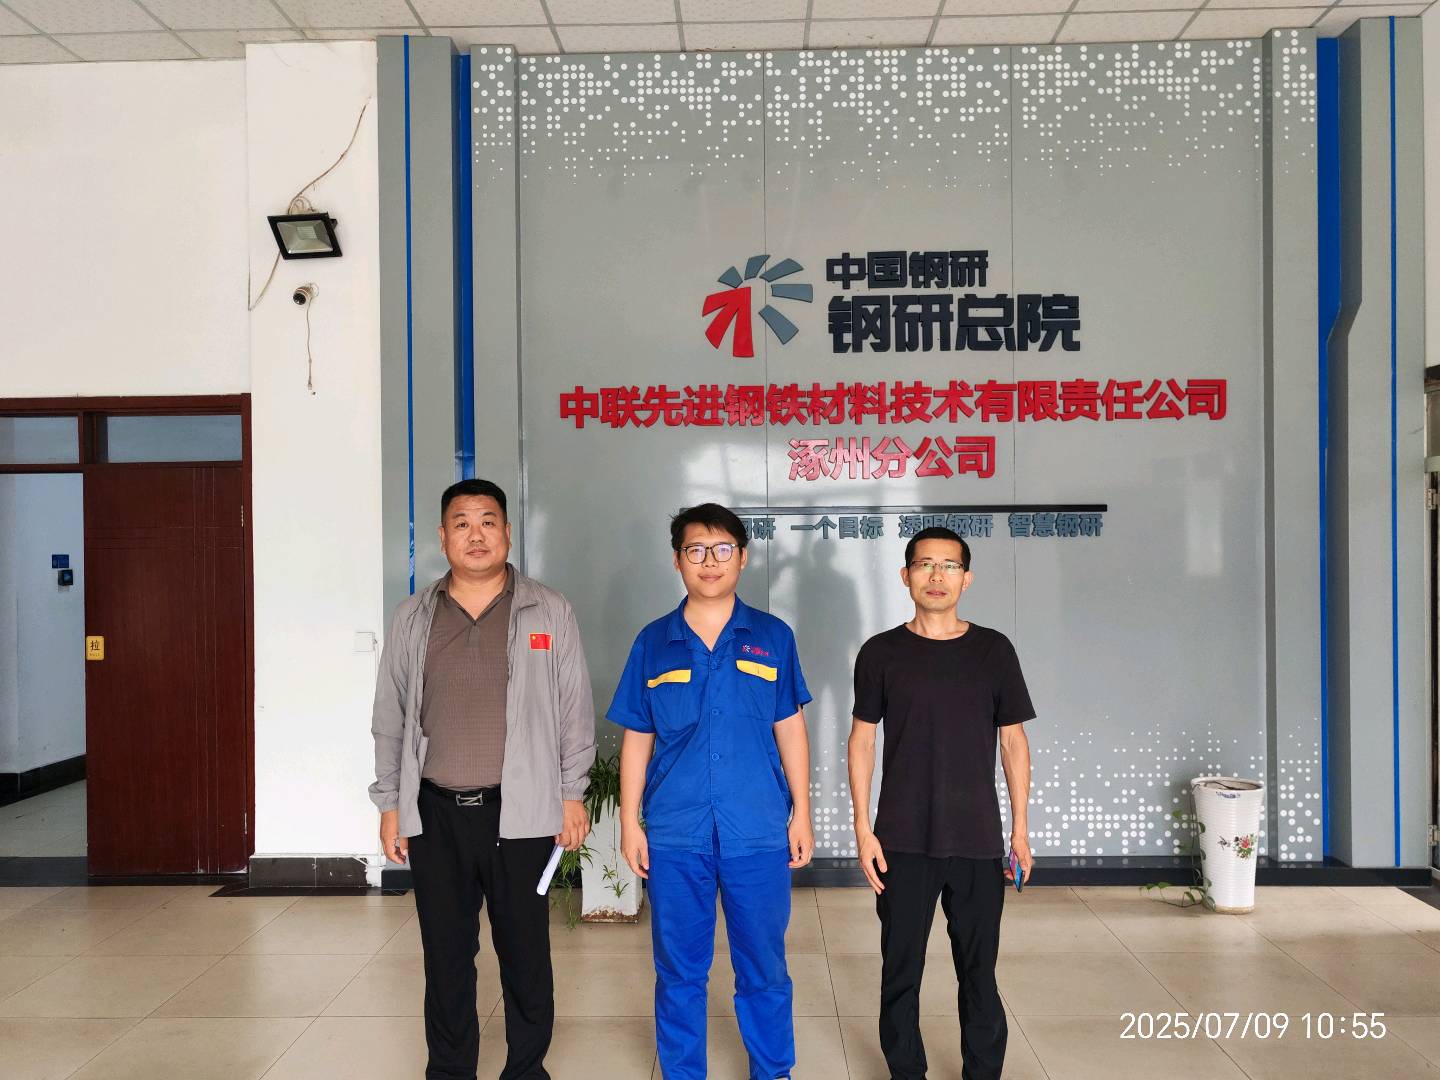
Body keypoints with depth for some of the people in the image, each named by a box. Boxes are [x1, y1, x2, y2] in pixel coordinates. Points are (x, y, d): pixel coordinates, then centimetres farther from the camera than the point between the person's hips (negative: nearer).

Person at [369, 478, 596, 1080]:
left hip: (520, 811, -2)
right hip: (435, 813, 2)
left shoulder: (548, 613, 1)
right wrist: (390, 804, 7)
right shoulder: (413, 619, 7)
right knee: (446, 955, 11)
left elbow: (575, 710, 2)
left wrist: (572, 794, 0)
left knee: (525, 952, 8)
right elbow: (390, 719, 10)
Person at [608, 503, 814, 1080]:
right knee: (679, 971, 11)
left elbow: (790, 731, 6)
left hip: (759, 833, 0)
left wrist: (801, 814, 3)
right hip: (674, 836, 1)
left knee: (764, 968, 10)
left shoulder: (773, 637, 3)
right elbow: (636, 740, 7)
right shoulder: (653, 642, 4)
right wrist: (629, 823, 3)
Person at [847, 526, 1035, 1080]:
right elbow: (862, 739, 3)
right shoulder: (881, 653, 0)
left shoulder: (994, 650, 2)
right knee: (901, 970, 8)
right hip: (903, 842, 0)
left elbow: (1013, 741, 6)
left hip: (977, 841, 0)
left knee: (978, 971, 9)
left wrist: (1020, 830, 4)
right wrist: (863, 828, -3)